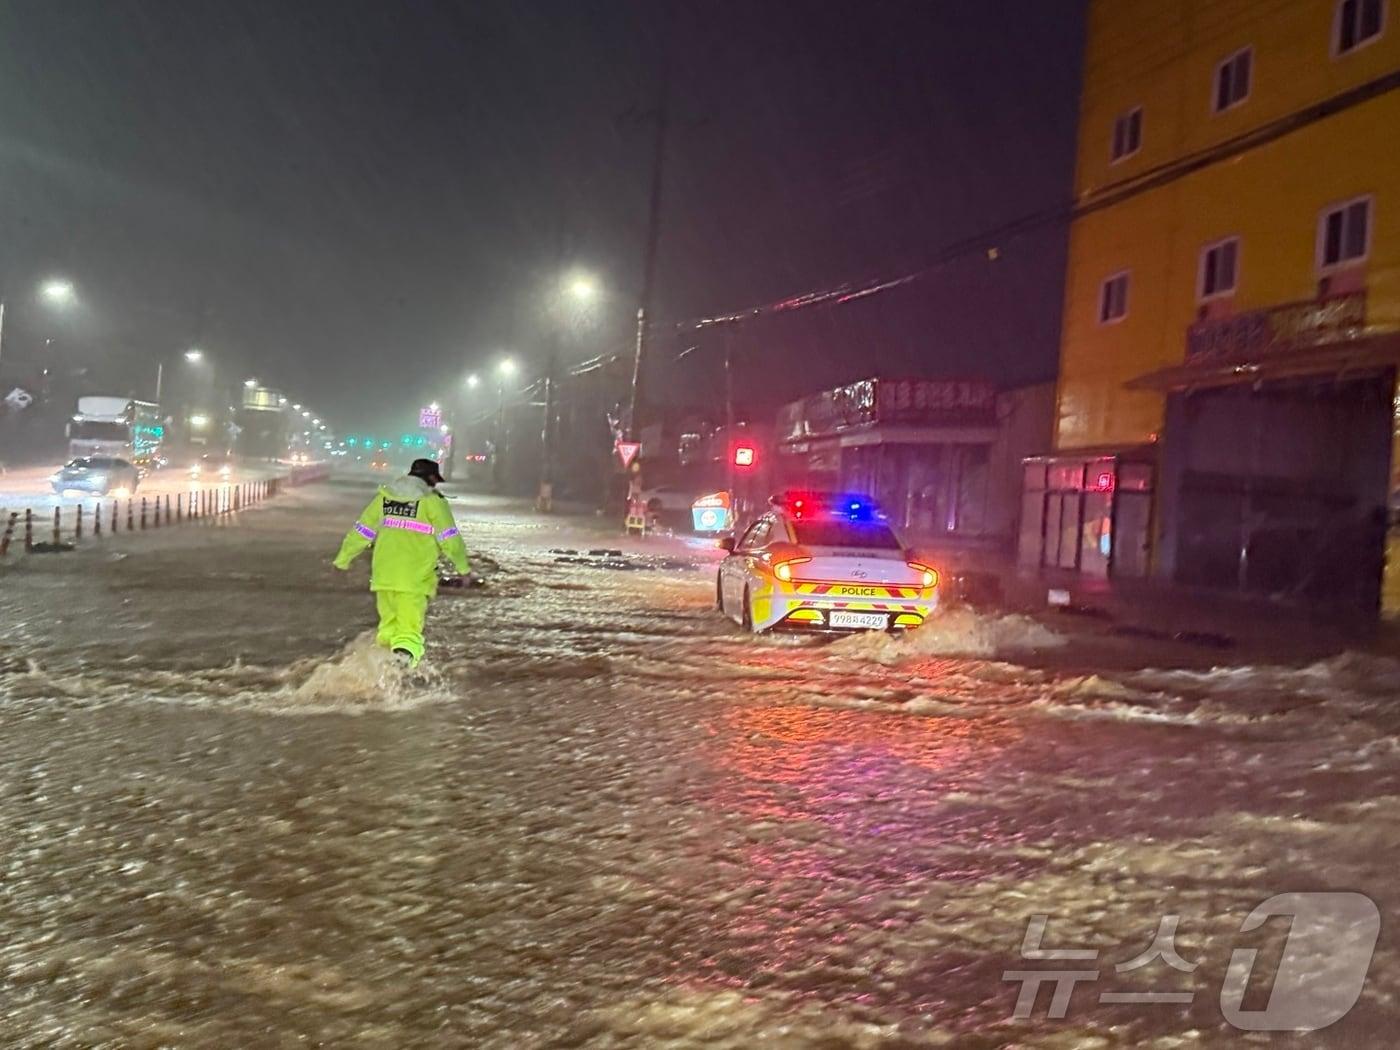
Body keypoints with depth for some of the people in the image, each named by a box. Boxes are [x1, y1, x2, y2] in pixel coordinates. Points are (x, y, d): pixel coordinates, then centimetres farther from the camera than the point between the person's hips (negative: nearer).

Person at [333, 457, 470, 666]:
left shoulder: (384, 496, 10)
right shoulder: (432, 501, -4)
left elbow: (362, 530, 14)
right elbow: (449, 537, -4)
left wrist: (343, 559, 23)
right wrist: (462, 566, 6)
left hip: (384, 572, 5)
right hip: (415, 576, -5)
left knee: (389, 619, 20)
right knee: (410, 620, -7)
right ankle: (406, 647, -26)